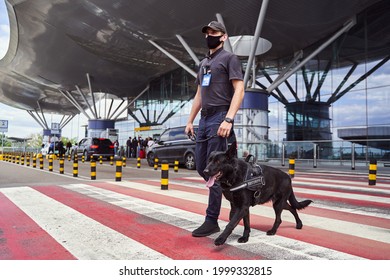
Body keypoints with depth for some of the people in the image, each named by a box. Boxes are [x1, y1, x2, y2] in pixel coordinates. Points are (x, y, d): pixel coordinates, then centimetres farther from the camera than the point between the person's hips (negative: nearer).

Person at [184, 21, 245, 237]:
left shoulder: (229, 58, 1)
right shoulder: (203, 63, 24)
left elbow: (239, 90, -11)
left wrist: (228, 119, -23)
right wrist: (190, 120, 17)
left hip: (219, 118, -8)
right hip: (204, 119, 9)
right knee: (201, 167, 9)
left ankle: (212, 220, -2)